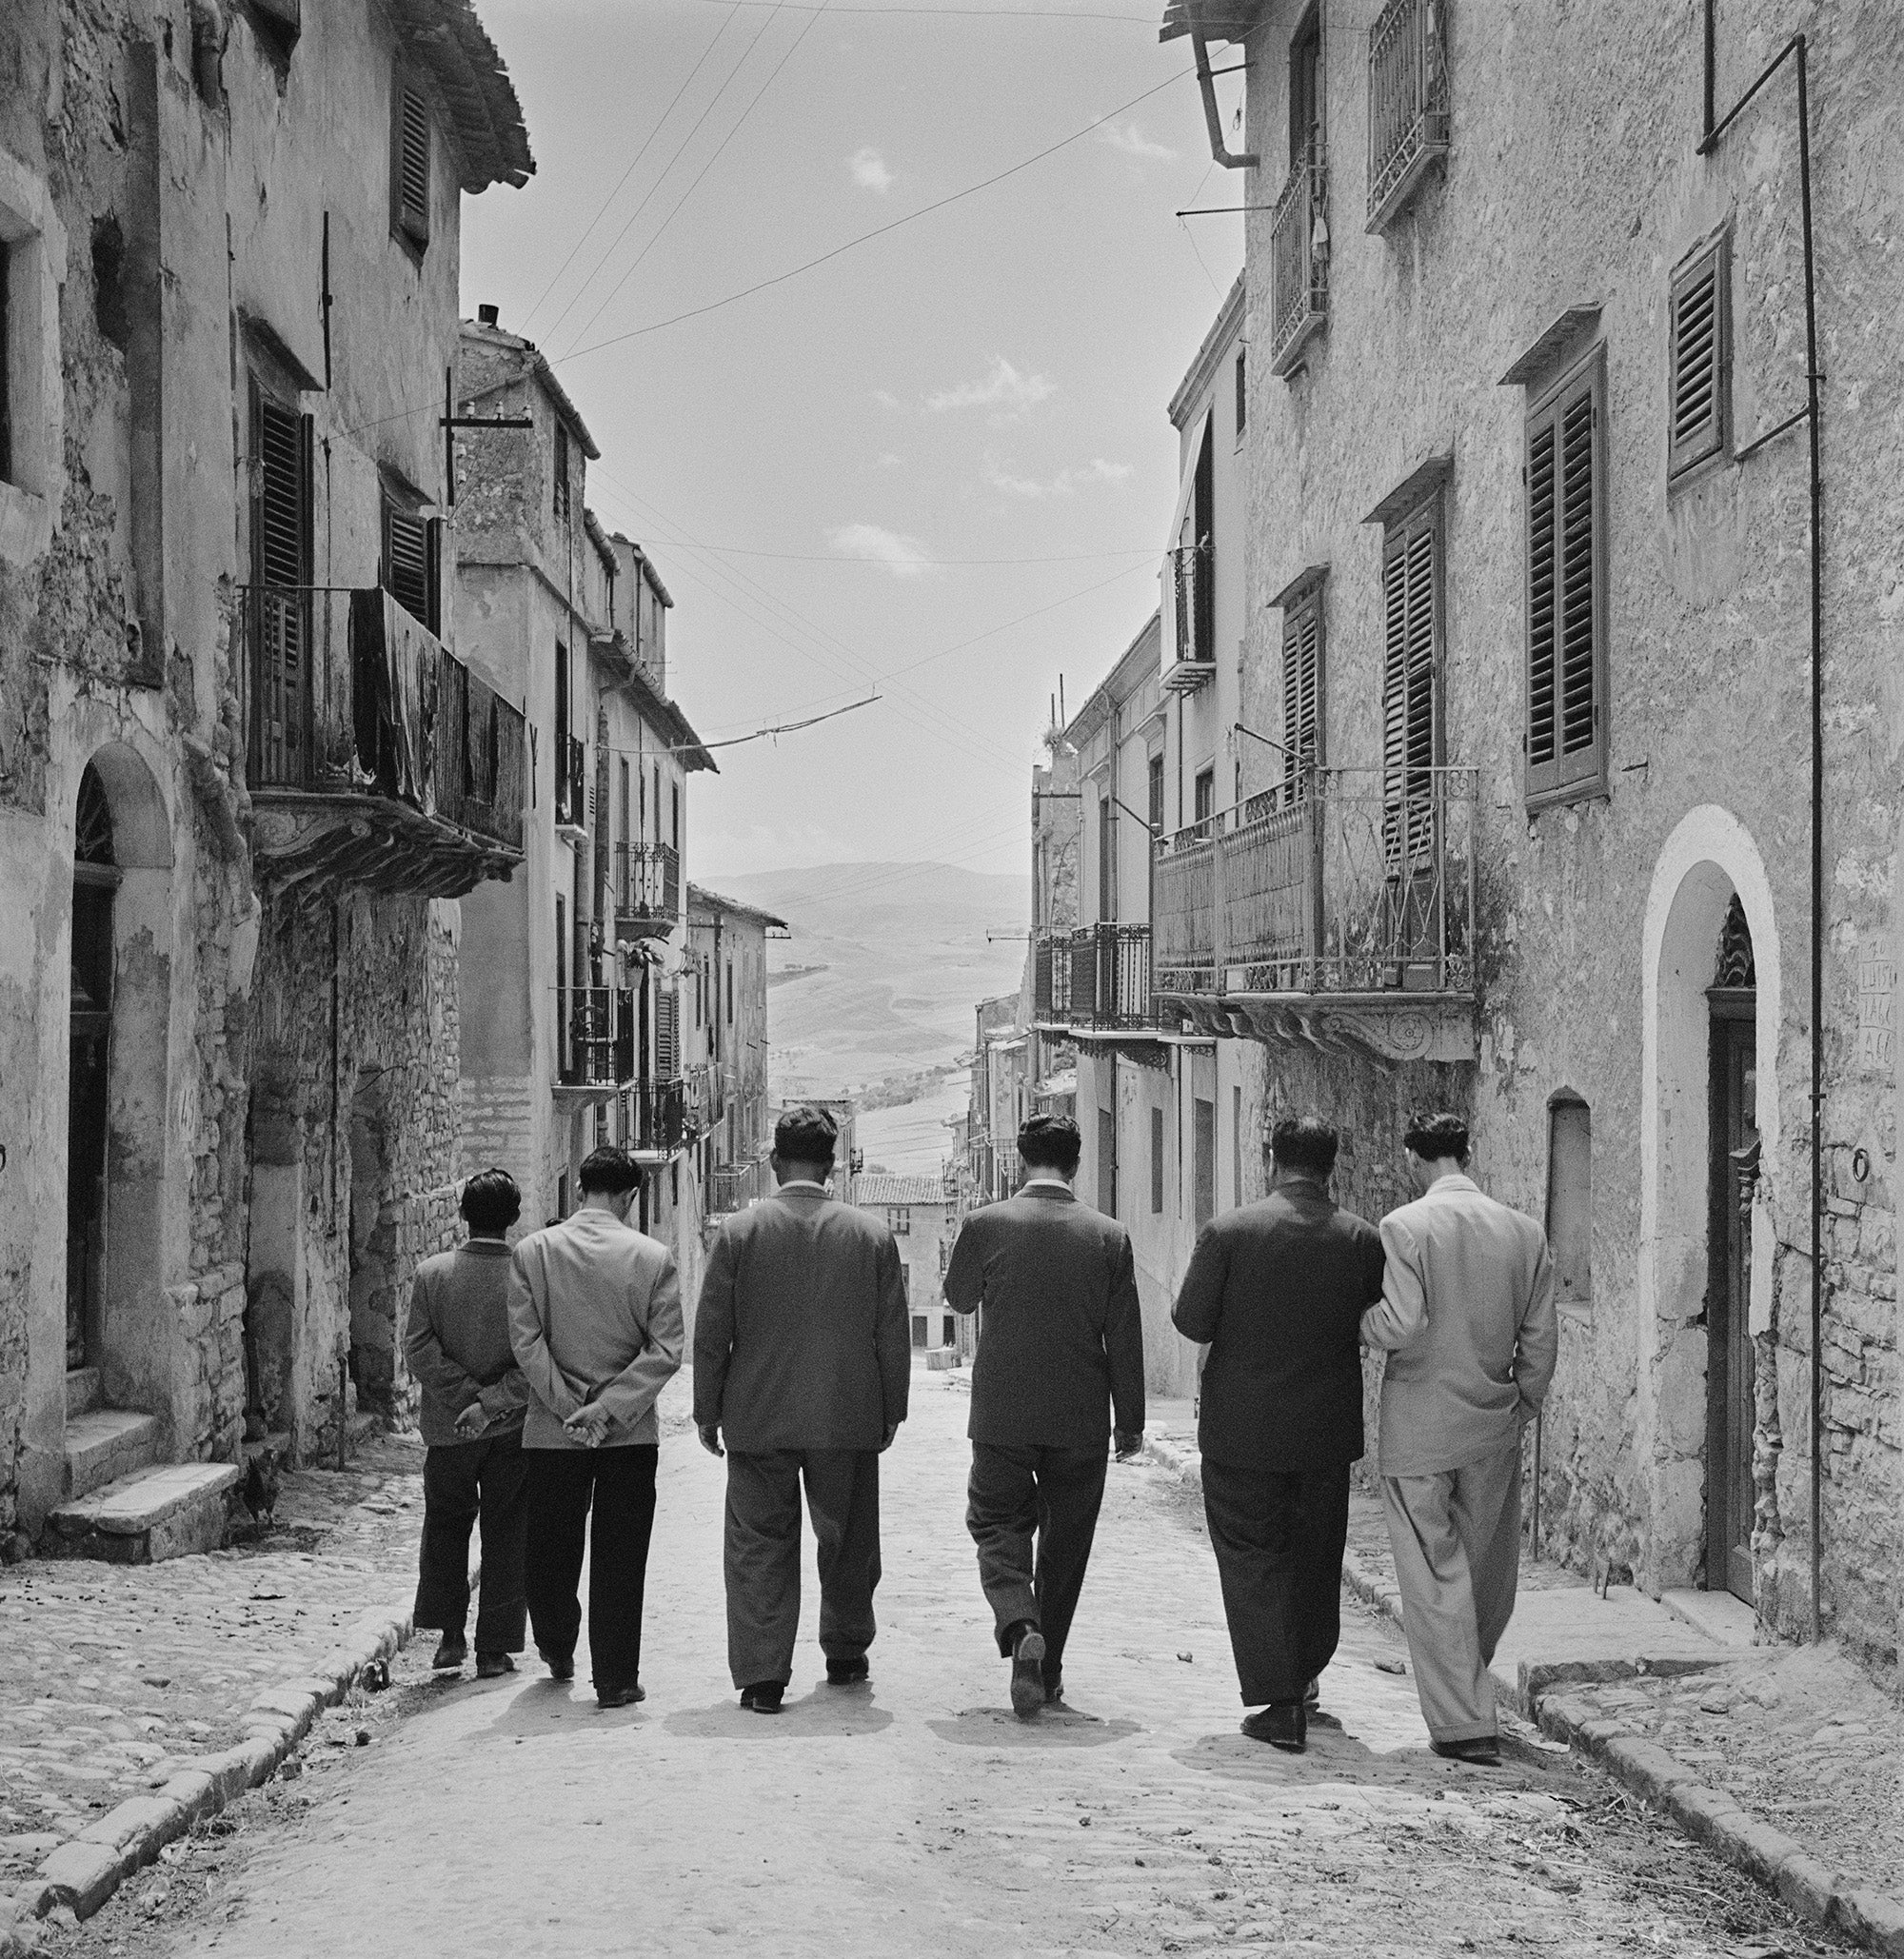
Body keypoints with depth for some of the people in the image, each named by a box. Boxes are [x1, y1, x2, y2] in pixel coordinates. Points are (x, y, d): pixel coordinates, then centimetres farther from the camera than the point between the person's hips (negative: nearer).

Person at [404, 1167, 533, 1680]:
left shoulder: (431, 1273, -5)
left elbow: (418, 1348, -11)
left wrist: (467, 1395, -9)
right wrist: (492, 1403, -14)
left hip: (447, 1427, 1)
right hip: (512, 1429, -1)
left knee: (446, 1528, 19)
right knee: (504, 1538, 9)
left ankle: (449, 1637, 17)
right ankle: (494, 1650, 11)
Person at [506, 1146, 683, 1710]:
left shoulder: (532, 1251, -2)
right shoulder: (654, 1257, -5)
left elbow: (526, 1341, -7)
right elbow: (666, 1351, -10)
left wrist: (568, 1406, -7)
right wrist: (607, 1408, -10)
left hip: (552, 1430, 1)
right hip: (631, 1432, -1)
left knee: (551, 1551, 17)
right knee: (620, 1559, 5)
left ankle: (558, 1653, 36)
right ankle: (615, 1679, 7)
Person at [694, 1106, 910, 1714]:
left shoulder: (739, 1231, -4)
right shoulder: (872, 1234, -1)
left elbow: (711, 1331, -2)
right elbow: (893, 1335, 2)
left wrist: (708, 1412, 5)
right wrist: (891, 1412, 10)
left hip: (758, 1415, -1)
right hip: (848, 1416, 1)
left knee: (759, 1547, 5)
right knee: (846, 1541, 17)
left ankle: (762, 1676, 1)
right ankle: (846, 1653, 30)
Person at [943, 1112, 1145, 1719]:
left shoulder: (984, 1224, -7)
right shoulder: (1109, 1236, -5)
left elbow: (959, 1299, 10)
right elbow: (1124, 1338, -1)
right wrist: (1131, 1421, 7)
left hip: (1002, 1413, -1)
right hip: (1081, 1418, 1)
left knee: (997, 1524, 10)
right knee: (1065, 1540, 14)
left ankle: (1020, 1628, -16)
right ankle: (1048, 1667, 21)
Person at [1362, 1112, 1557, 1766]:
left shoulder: (1405, 1226, -12)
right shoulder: (1524, 1231, 2)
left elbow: (1399, 1325, -20)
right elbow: (1541, 1337, 4)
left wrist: (1359, 1318, 0)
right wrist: (1523, 1405, 15)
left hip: (1419, 1429, -4)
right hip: (1494, 1430, 5)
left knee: (1434, 1578, 3)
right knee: (1487, 1573, 17)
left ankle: (1464, 1724, 3)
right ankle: (1465, 1693, 34)